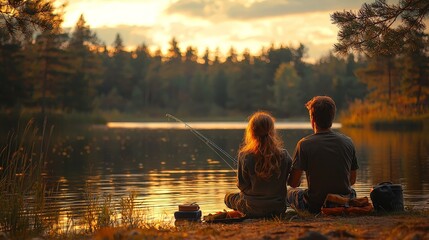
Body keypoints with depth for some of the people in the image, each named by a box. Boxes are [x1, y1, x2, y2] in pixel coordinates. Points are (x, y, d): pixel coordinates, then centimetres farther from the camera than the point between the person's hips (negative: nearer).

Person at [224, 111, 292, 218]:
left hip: (252, 210, -1)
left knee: (229, 197, 31)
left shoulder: (245, 156, -18)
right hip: (278, 209, 1)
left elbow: (242, 185, -8)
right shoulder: (284, 155, -12)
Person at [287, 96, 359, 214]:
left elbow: (293, 183, -11)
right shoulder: (348, 142, -2)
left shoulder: (304, 144, -14)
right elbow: (352, 180, 8)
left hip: (315, 206, -4)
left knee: (289, 192, 27)